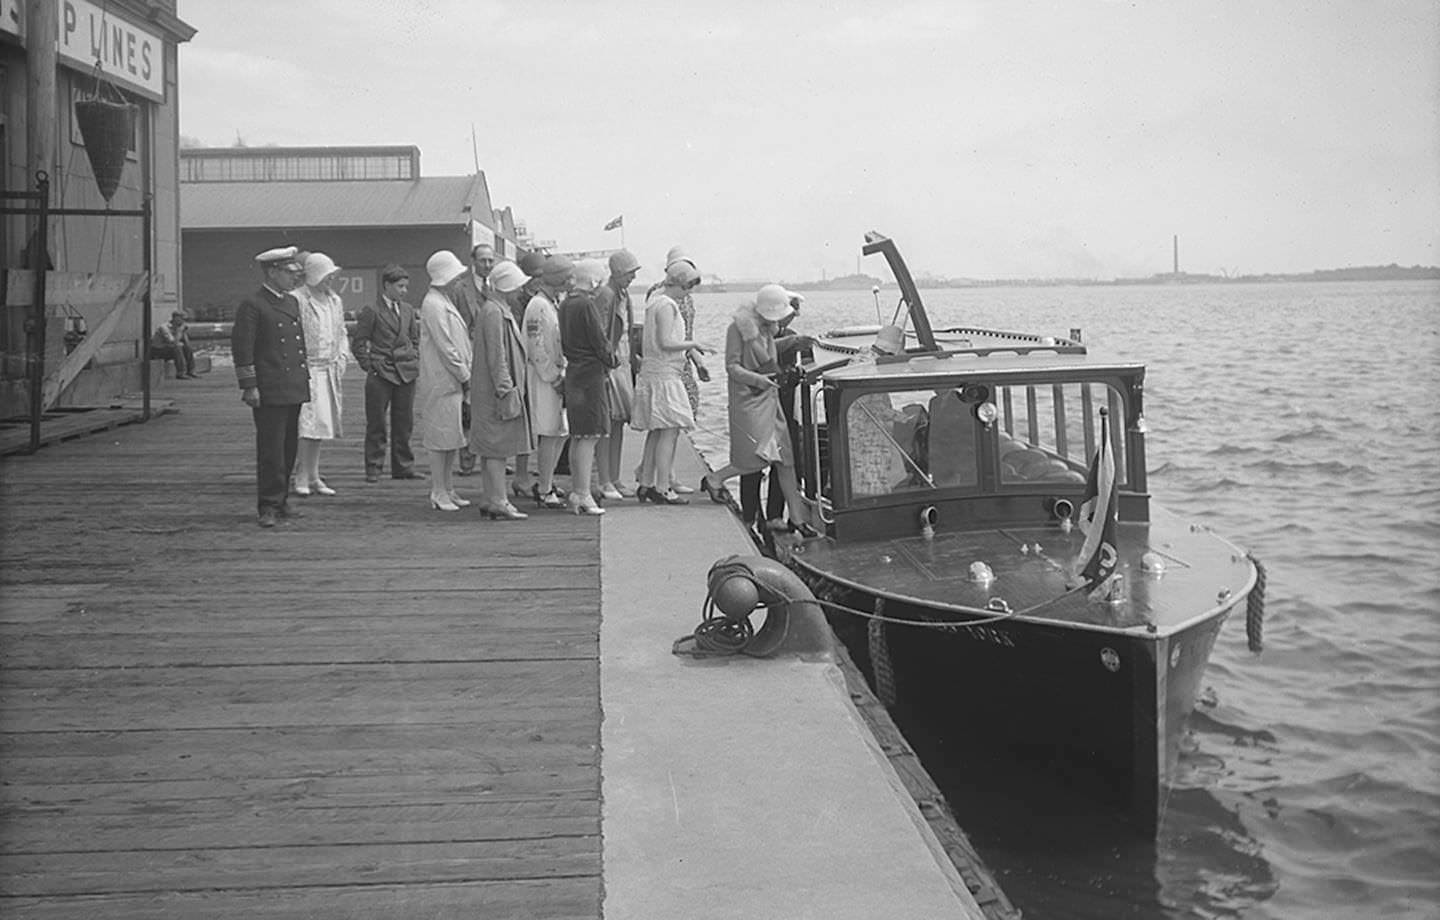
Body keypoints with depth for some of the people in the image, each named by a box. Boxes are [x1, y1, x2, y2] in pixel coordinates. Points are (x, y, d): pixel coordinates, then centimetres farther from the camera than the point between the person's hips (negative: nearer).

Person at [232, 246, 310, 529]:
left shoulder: (293, 302, 17)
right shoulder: (252, 306, -8)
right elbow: (242, 348, -11)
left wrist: (304, 379, 20)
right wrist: (249, 387, -15)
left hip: (294, 389, 8)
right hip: (269, 391, -8)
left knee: (289, 448, 11)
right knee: (271, 450, -6)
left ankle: (280, 501, 20)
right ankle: (269, 506, -1)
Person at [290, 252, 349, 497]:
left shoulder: (335, 301, 15)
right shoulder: (296, 300, -10)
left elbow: (341, 333, 24)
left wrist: (341, 359, 11)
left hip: (328, 371, 7)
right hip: (304, 370, -7)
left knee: (321, 423, 10)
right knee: (305, 424, -12)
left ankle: (313, 477, 17)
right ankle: (299, 477, -5)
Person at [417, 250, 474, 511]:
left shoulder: (446, 302, 18)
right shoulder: (433, 304, -14)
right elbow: (445, 347, -17)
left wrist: (466, 375, 13)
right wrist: (465, 376, -12)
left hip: (454, 381, 10)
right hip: (441, 382, -10)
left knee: (453, 439, 12)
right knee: (441, 439, -4)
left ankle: (447, 489, 19)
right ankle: (439, 493, 1)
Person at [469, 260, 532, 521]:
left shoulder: (502, 311, 17)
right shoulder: (493, 312, -16)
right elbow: (496, 357, -20)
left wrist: (512, 389, 21)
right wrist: (505, 390, -21)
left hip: (494, 390, 10)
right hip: (494, 390, -10)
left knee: (491, 448, 12)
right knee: (497, 446, -7)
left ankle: (489, 500, 17)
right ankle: (498, 502, -5)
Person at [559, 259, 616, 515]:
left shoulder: (565, 304, 12)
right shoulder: (586, 305, -15)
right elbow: (599, 341, -13)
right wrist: (611, 362, 2)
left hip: (573, 372, 9)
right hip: (591, 373, -9)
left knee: (578, 437, 14)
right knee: (589, 436, -7)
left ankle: (576, 492, 20)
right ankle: (583, 495, -7)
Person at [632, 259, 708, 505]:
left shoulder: (655, 301, 15)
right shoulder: (666, 305, -15)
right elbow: (666, 342, -21)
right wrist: (693, 344, -10)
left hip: (652, 372, 10)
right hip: (664, 375, -10)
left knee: (655, 433, 14)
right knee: (669, 431, -8)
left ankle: (646, 485, 17)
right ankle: (662, 489, -7)